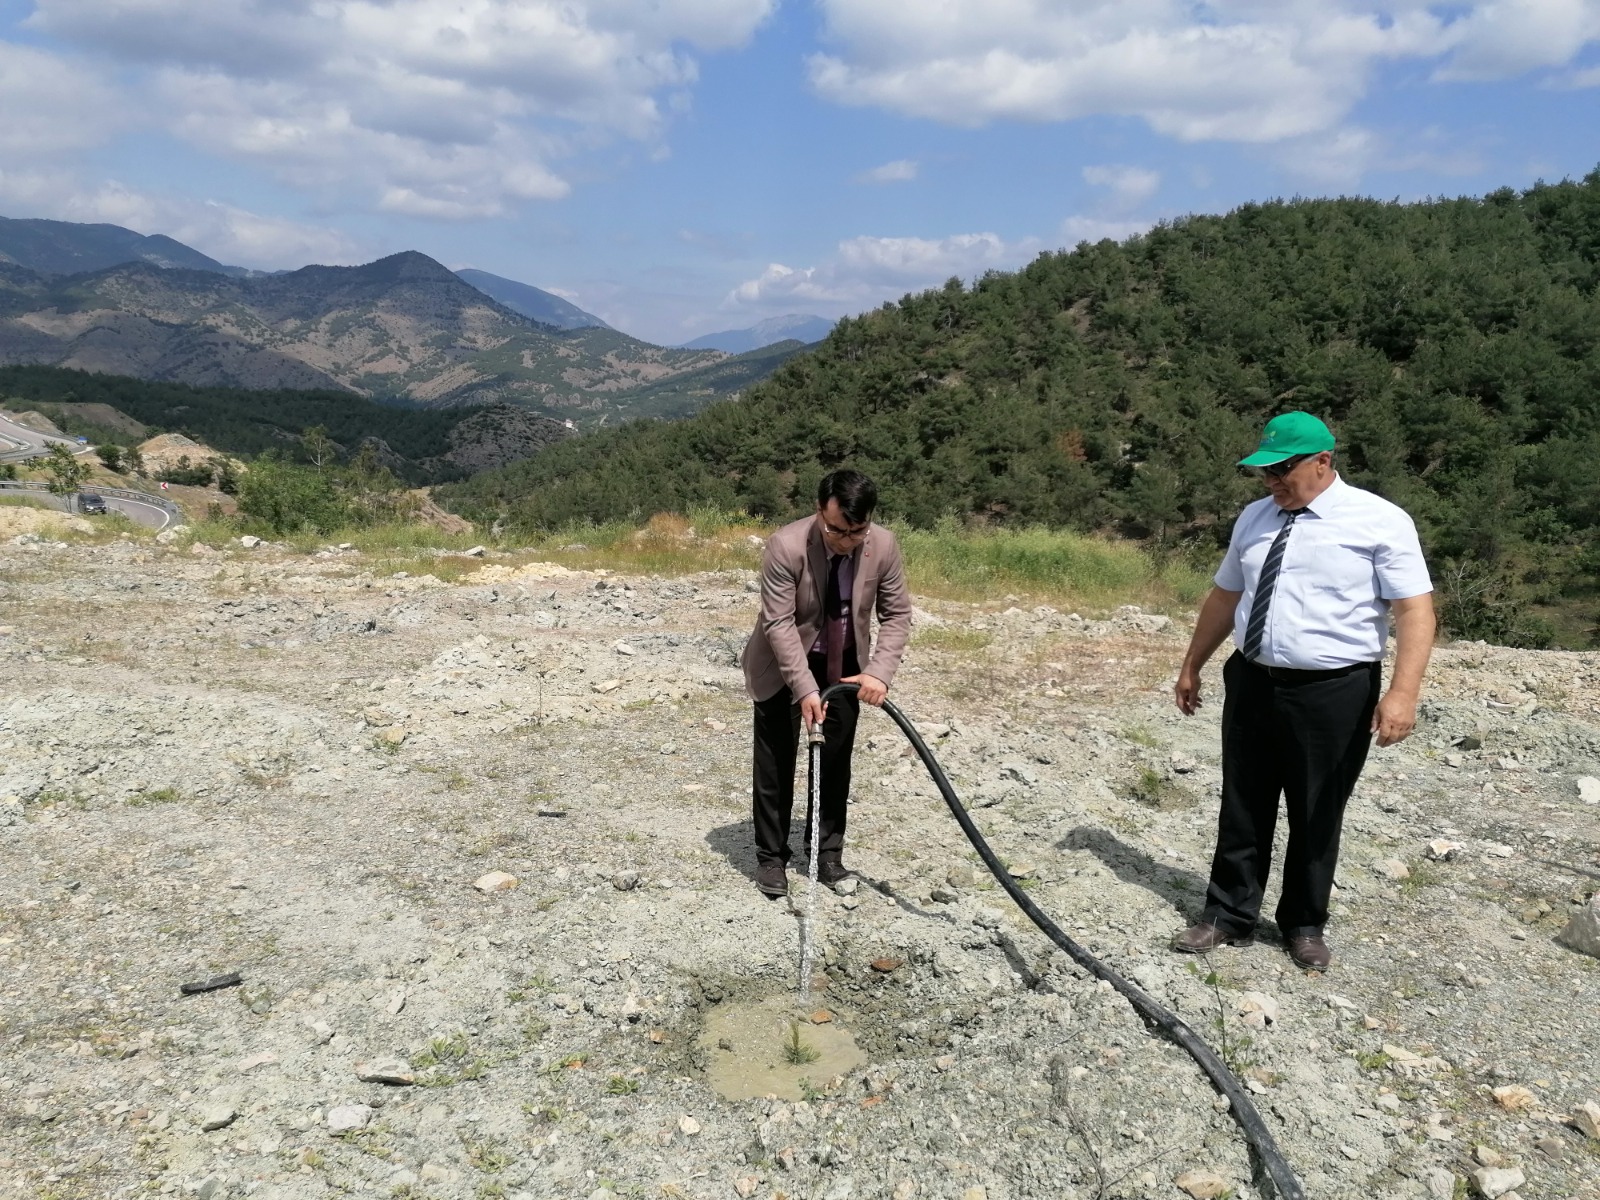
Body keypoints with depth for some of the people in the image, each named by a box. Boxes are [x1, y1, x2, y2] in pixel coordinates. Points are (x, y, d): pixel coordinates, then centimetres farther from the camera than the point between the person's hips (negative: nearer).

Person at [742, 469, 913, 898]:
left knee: (836, 760, 9)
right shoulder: (786, 546, -30)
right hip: (782, 663, -3)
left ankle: (827, 851, 23)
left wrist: (879, 671, -25)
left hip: (843, 663, 3)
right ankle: (771, 856, 15)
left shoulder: (884, 546, -20)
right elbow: (779, 623, -28)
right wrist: (805, 689, -34)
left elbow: (896, 614, -11)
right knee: (776, 763, 2)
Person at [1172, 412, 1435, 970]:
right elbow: (1224, 596, 17)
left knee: (1316, 815, 10)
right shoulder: (1254, 518, 9)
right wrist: (1192, 665, 21)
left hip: (1333, 692, -4)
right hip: (1253, 683, 5)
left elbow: (1415, 609, -13)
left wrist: (1402, 692, -23)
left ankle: (1304, 924, 29)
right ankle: (1229, 915, 26)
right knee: (1243, 809, 12)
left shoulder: (1380, 522, -8)